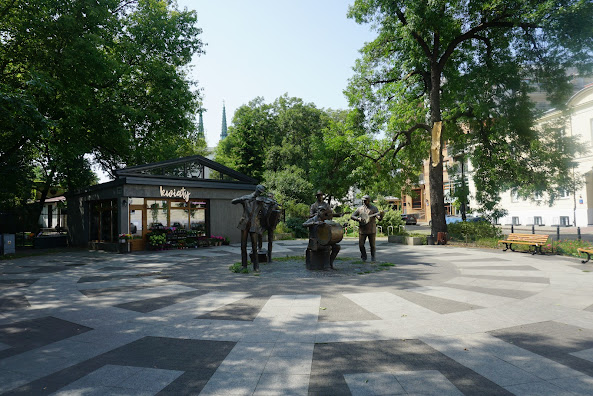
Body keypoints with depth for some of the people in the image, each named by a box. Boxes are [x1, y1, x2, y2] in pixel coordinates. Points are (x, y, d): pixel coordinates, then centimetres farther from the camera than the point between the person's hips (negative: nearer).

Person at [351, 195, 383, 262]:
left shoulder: (374, 208, -2)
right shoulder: (360, 209, 6)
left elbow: (379, 218, -12)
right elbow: (352, 216, 6)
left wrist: (381, 214, -34)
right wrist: (358, 219, -14)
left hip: (371, 230, -2)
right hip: (362, 230, 2)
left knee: (372, 245, 5)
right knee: (361, 245, 0)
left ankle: (372, 256, 31)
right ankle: (364, 256, 26)